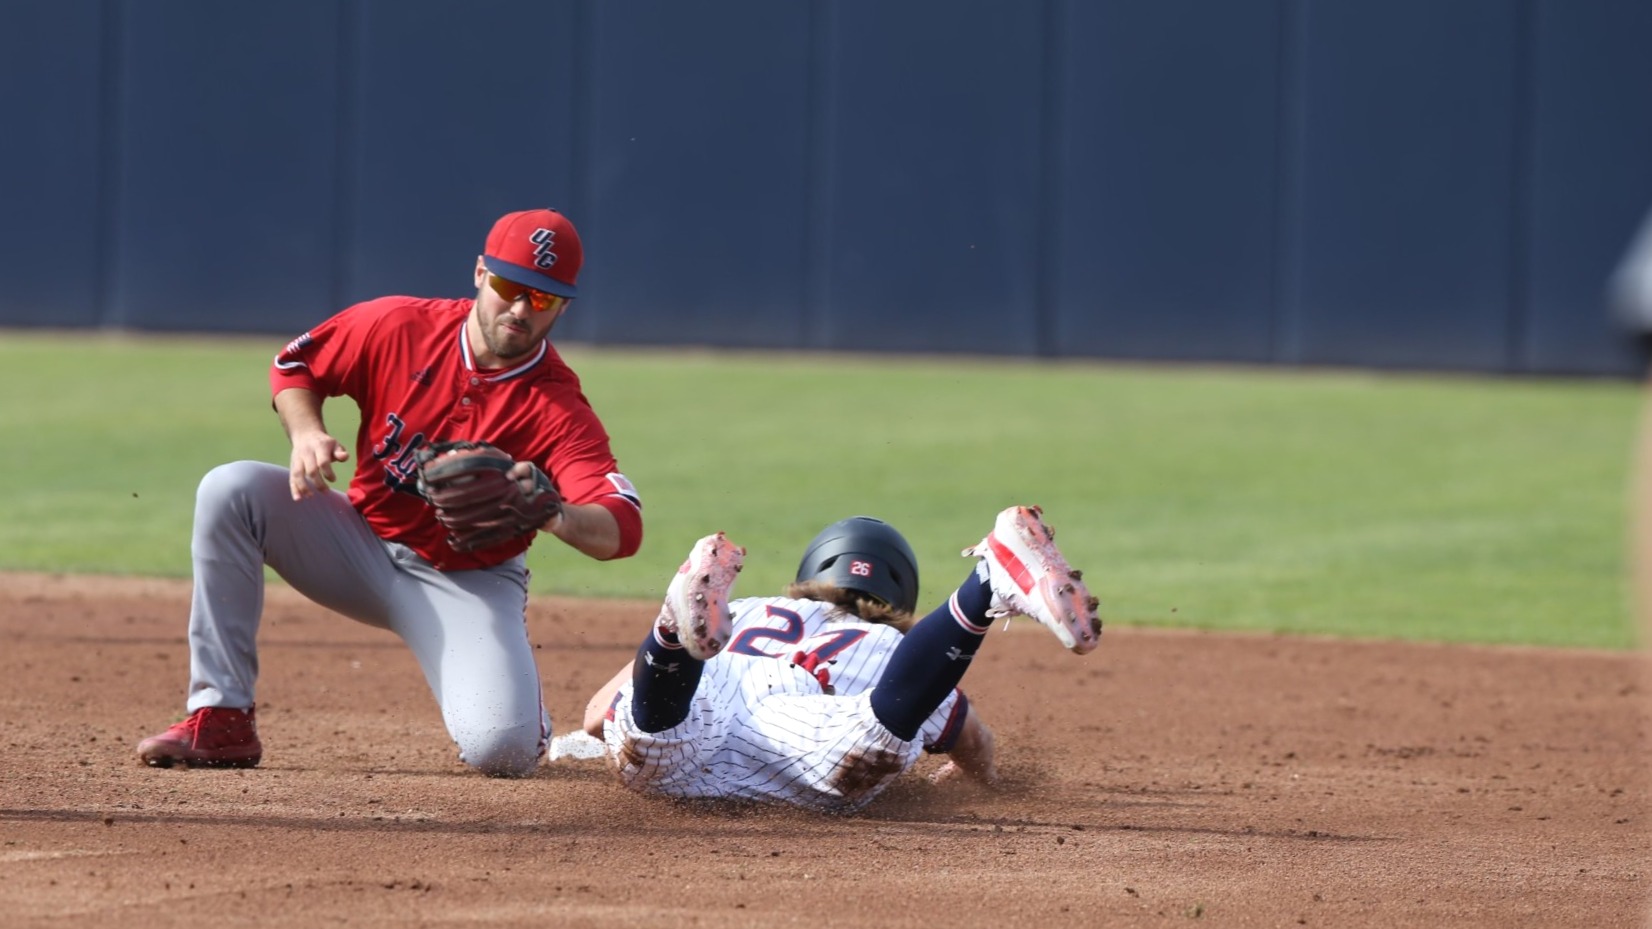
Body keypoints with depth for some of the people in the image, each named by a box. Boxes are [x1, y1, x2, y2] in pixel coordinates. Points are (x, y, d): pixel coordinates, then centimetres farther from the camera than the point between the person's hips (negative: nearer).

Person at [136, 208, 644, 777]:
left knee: (500, 750, -28)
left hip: (469, 585, -3)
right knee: (231, 491, -21)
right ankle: (221, 721, -18)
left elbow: (623, 531, -34)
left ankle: (514, 703, 15)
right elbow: (294, 365, 3)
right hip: (364, 545, 3)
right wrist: (306, 434, -19)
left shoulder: (559, 408, -22)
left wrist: (552, 512, -56)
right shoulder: (401, 327, -13)